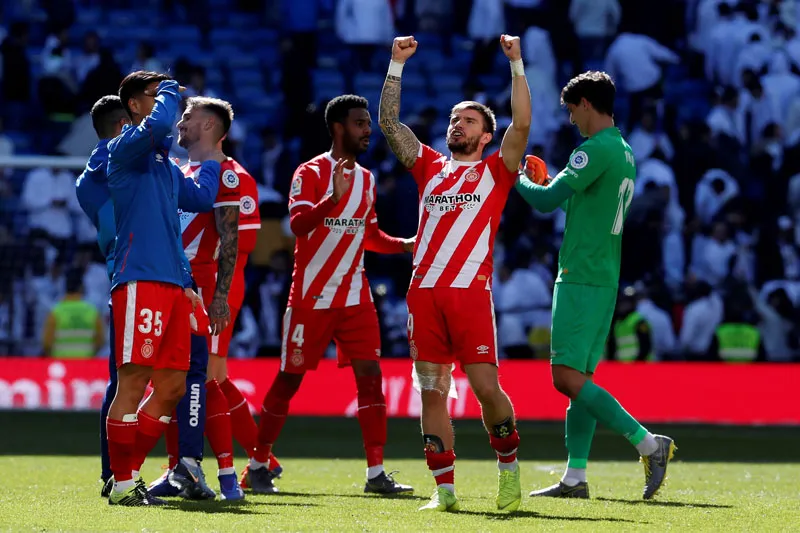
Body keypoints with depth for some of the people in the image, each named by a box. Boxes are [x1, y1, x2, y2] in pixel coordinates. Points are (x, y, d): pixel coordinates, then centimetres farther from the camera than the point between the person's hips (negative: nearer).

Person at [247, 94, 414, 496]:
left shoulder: (366, 180, 13)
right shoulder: (311, 173, -8)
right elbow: (297, 224, -22)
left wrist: (407, 245, 9)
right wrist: (334, 198, -37)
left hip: (355, 298, 5)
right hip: (311, 297, -5)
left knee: (370, 375, -6)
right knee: (289, 380, 1)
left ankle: (376, 473, -6)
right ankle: (257, 467, 13)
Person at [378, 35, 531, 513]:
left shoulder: (495, 171, 9)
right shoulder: (430, 166, 19)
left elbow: (522, 124, -5)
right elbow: (389, 121, 16)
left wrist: (516, 64, -7)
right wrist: (397, 65, 10)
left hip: (471, 291, -4)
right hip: (425, 291, 4)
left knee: (486, 387, -10)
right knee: (432, 391, 1)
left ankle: (509, 464, 11)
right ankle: (444, 489, 4)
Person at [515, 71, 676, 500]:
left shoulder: (596, 150, -14)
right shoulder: (624, 152, 16)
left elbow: (546, 201, -16)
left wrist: (516, 179, 2)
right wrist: (547, 182, 24)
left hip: (581, 278, -10)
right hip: (605, 276, 10)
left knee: (567, 377, -12)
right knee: (579, 378, 9)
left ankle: (649, 444, -17)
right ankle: (575, 478, 6)